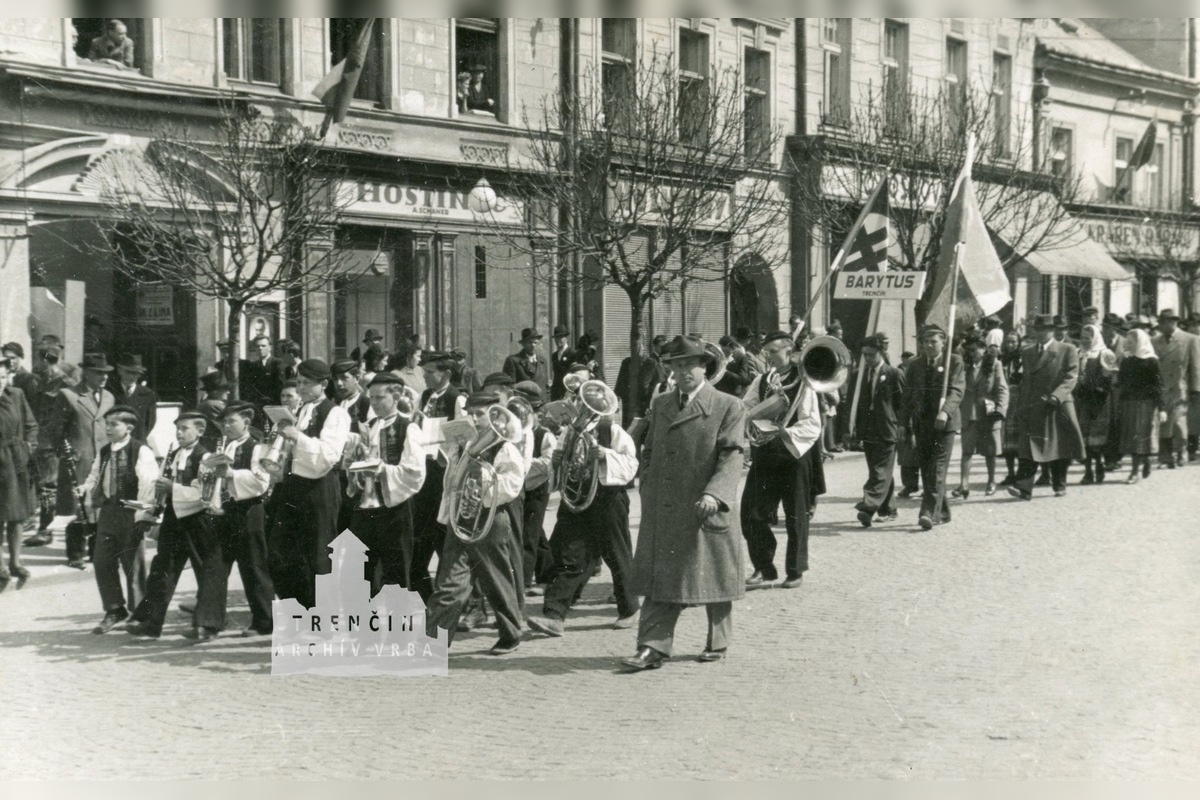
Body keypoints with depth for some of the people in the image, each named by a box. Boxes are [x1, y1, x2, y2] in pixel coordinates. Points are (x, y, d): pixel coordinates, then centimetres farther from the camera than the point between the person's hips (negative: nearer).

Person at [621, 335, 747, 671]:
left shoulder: (728, 407, -3)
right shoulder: (659, 405, 14)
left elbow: (732, 456, -11)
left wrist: (714, 493, -24)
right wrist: (648, 495, 9)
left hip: (707, 510, -4)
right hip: (662, 514, 4)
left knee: (715, 579, 7)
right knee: (660, 580, 0)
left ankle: (717, 644, 22)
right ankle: (653, 647, -1)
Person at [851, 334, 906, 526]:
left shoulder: (894, 374, -4)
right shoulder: (860, 374, 10)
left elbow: (903, 403, -3)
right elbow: (856, 402, 14)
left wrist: (901, 426, -9)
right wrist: (855, 426, 8)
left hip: (886, 431, -5)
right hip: (867, 431, 6)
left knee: (881, 472, -9)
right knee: (880, 472, 12)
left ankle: (868, 508, -19)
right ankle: (888, 509, 21)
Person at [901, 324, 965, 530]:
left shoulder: (954, 362, 0)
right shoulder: (916, 365, 13)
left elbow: (957, 390, -13)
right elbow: (908, 397, 15)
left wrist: (945, 411, -30)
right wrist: (907, 426, 10)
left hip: (944, 423, -5)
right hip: (921, 424, 5)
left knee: (938, 469, -12)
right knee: (927, 471, 8)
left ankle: (929, 512, -19)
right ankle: (942, 513, 19)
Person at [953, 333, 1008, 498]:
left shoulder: (994, 365, -1)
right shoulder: (965, 366, 5)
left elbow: (1002, 390, -4)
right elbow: (959, 388, 3)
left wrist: (1000, 409, -15)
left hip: (989, 414, -1)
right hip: (969, 415, 1)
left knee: (989, 451, 10)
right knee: (967, 450, -4)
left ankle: (991, 482, 25)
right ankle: (964, 484, -7)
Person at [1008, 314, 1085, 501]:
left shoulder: (1068, 350, 3)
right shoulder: (1027, 352, 16)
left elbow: (1071, 378, -6)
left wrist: (1056, 396, -20)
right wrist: (1020, 408, 11)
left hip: (1058, 407, -2)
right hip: (1032, 408, 2)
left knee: (1059, 447, 6)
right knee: (1028, 449, -10)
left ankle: (1059, 485, 20)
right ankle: (1023, 487, -18)